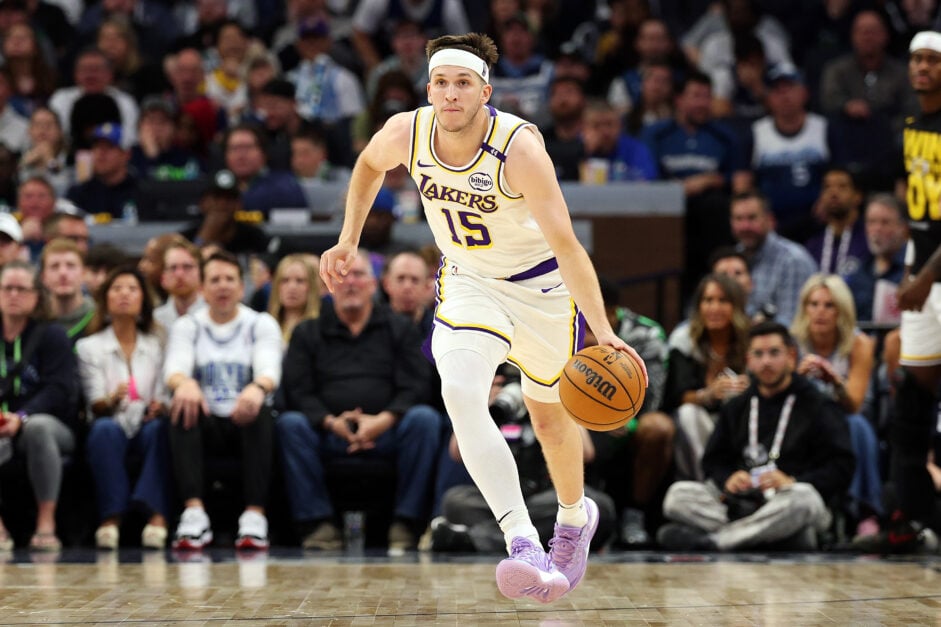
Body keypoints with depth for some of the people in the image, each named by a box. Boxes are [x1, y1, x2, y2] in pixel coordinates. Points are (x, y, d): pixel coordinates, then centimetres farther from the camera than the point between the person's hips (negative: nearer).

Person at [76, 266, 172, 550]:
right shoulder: (89, 347, 9)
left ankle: (157, 516, -47)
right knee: (105, 428, -36)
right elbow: (96, 406, -2)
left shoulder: (156, 346, 15)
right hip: (111, 433, -1)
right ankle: (111, 517, -42)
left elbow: (162, 400, 7)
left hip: (145, 428, 1)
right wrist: (113, 399, -25)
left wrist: (159, 407, -18)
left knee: (158, 428, -34)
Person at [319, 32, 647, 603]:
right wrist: (349, 241, 7)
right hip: (468, 282, 2)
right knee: (461, 395, -25)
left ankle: (576, 516, 48)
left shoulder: (519, 147, -31)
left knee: (549, 413, 16)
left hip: (541, 282, -2)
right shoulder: (405, 134, -19)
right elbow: (369, 166, 8)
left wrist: (604, 332, -40)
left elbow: (566, 245, -32)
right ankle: (524, 544, -34)